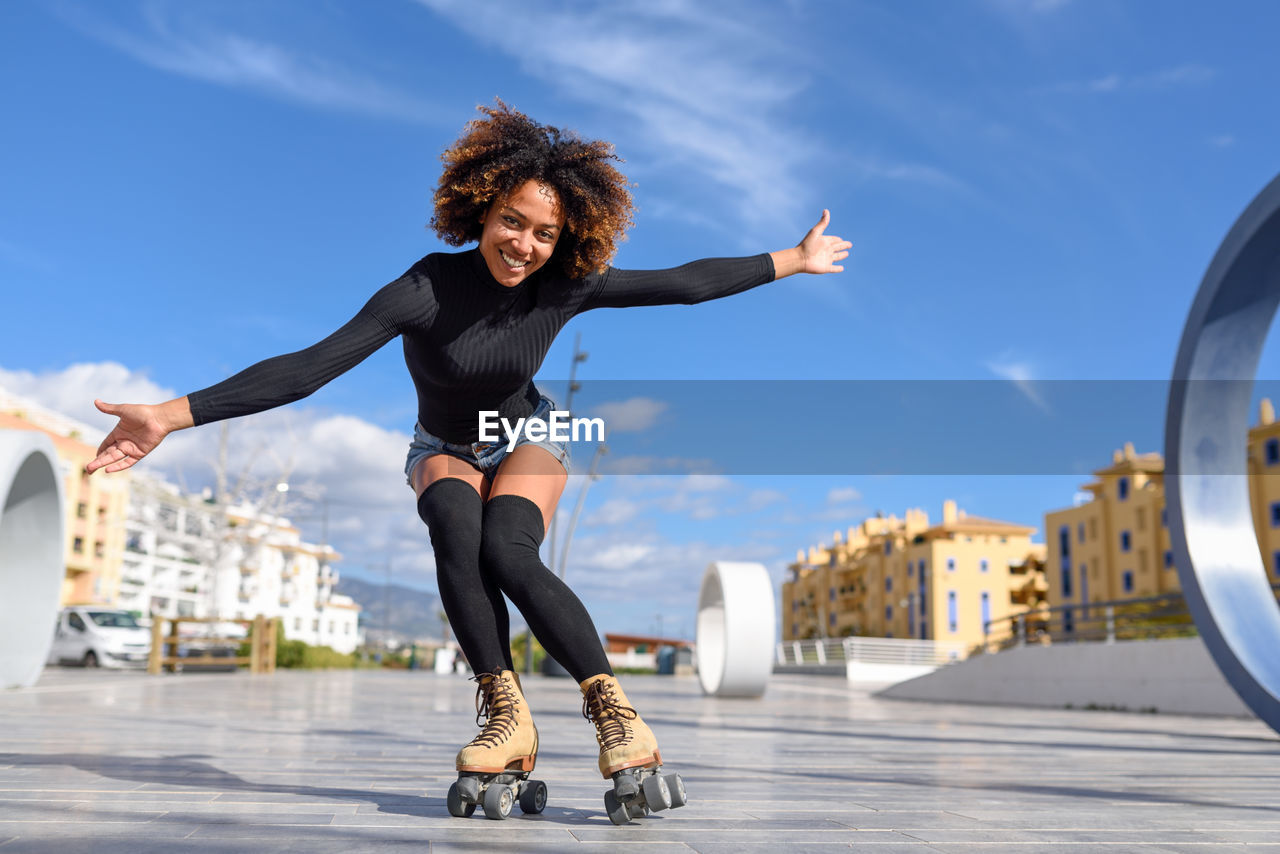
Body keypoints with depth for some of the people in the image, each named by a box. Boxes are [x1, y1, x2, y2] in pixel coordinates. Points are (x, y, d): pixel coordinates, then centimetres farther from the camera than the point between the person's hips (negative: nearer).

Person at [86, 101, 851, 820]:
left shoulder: (565, 286, -21)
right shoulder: (428, 289, -29)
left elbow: (686, 283, -11)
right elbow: (313, 365, -35)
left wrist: (794, 260, -4)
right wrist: (173, 416, -43)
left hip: (527, 440, 0)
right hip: (445, 451, 0)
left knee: (509, 553, -31)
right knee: (454, 520, -35)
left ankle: (618, 716, -30)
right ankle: (506, 715, -29)